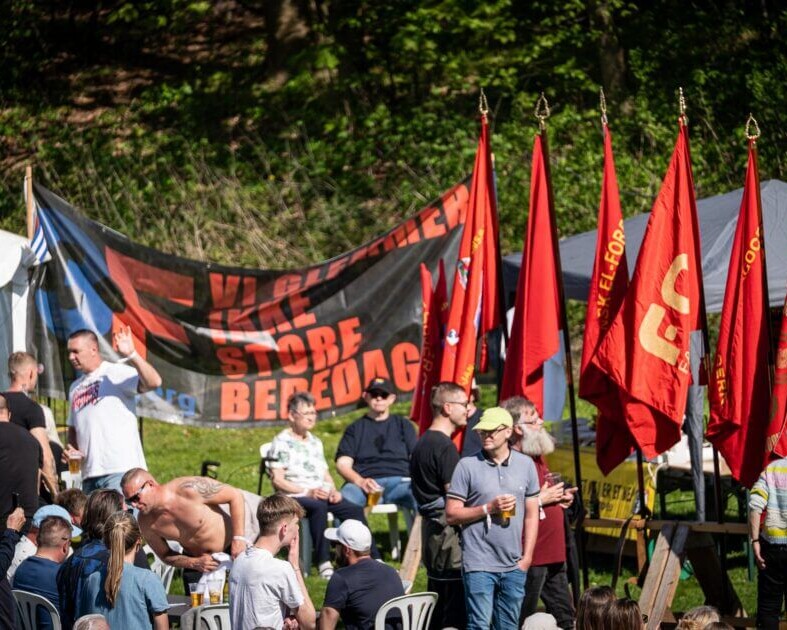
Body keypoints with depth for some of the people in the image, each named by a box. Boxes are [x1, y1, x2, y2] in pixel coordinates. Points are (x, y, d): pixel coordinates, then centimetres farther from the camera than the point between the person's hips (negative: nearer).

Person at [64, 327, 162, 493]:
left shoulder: (117, 373, -2)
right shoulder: (76, 388, 23)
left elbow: (153, 382, -17)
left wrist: (131, 356, -28)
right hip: (89, 474, 7)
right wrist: (72, 450, 9)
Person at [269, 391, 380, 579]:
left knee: (354, 510, -18)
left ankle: (374, 559, -18)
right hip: (294, 497, -7)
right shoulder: (282, 442, 0)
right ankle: (324, 562, -43)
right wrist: (307, 492, -17)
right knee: (318, 507, -38)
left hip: (322, 495, 7)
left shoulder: (315, 442, 24)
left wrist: (333, 490, 2)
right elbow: (277, 480, -8)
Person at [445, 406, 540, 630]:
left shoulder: (526, 465, 7)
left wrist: (527, 557, 3)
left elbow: (531, 515, 10)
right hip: (479, 564, -3)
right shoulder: (467, 466, -2)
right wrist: (488, 509, -14)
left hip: (514, 566, 3)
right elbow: (451, 514, -3)